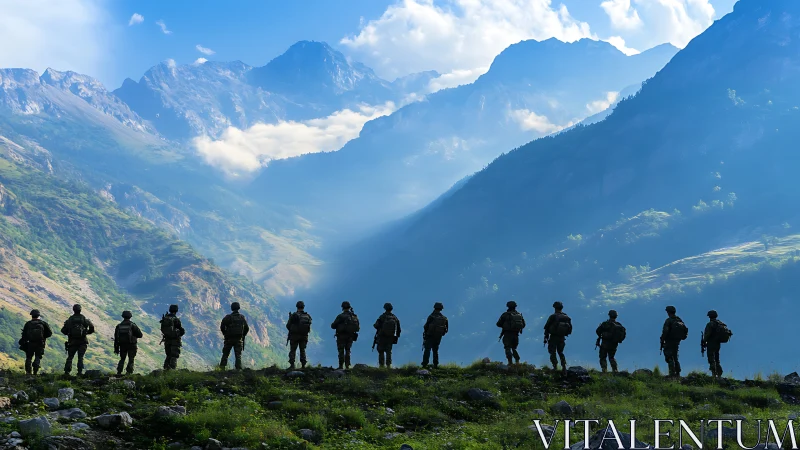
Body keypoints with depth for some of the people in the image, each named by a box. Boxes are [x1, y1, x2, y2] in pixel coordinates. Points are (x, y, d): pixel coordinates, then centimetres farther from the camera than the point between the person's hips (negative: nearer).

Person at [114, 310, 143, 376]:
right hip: (131, 346, -3)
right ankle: (128, 372, -2)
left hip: (122, 346, 3)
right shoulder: (133, 325, -9)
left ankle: (119, 372, 9)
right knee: (131, 360, 5)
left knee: (122, 359, 17)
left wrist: (116, 349, 9)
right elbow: (140, 335, -11)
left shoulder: (119, 326, 2)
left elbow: (116, 339, 4)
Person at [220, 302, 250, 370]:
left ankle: (222, 367, 7)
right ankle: (238, 368, -6)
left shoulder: (228, 317, -8)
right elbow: (247, 328, 7)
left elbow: (222, 327, -6)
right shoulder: (242, 317, 2)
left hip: (229, 339, -1)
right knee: (238, 354, 3)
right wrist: (242, 336, 18)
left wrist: (225, 334, 9)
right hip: (239, 339, 1)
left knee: (225, 354, 10)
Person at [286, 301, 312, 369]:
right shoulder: (308, 316, 1)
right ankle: (303, 365, 5)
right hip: (304, 336, 3)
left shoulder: (294, 315, -11)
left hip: (294, 336, -3)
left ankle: (292, 365, -5)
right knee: (302, 350, 13)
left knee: (293, 350, 4)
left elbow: (288, 326, -7)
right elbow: (309, 327, 8)